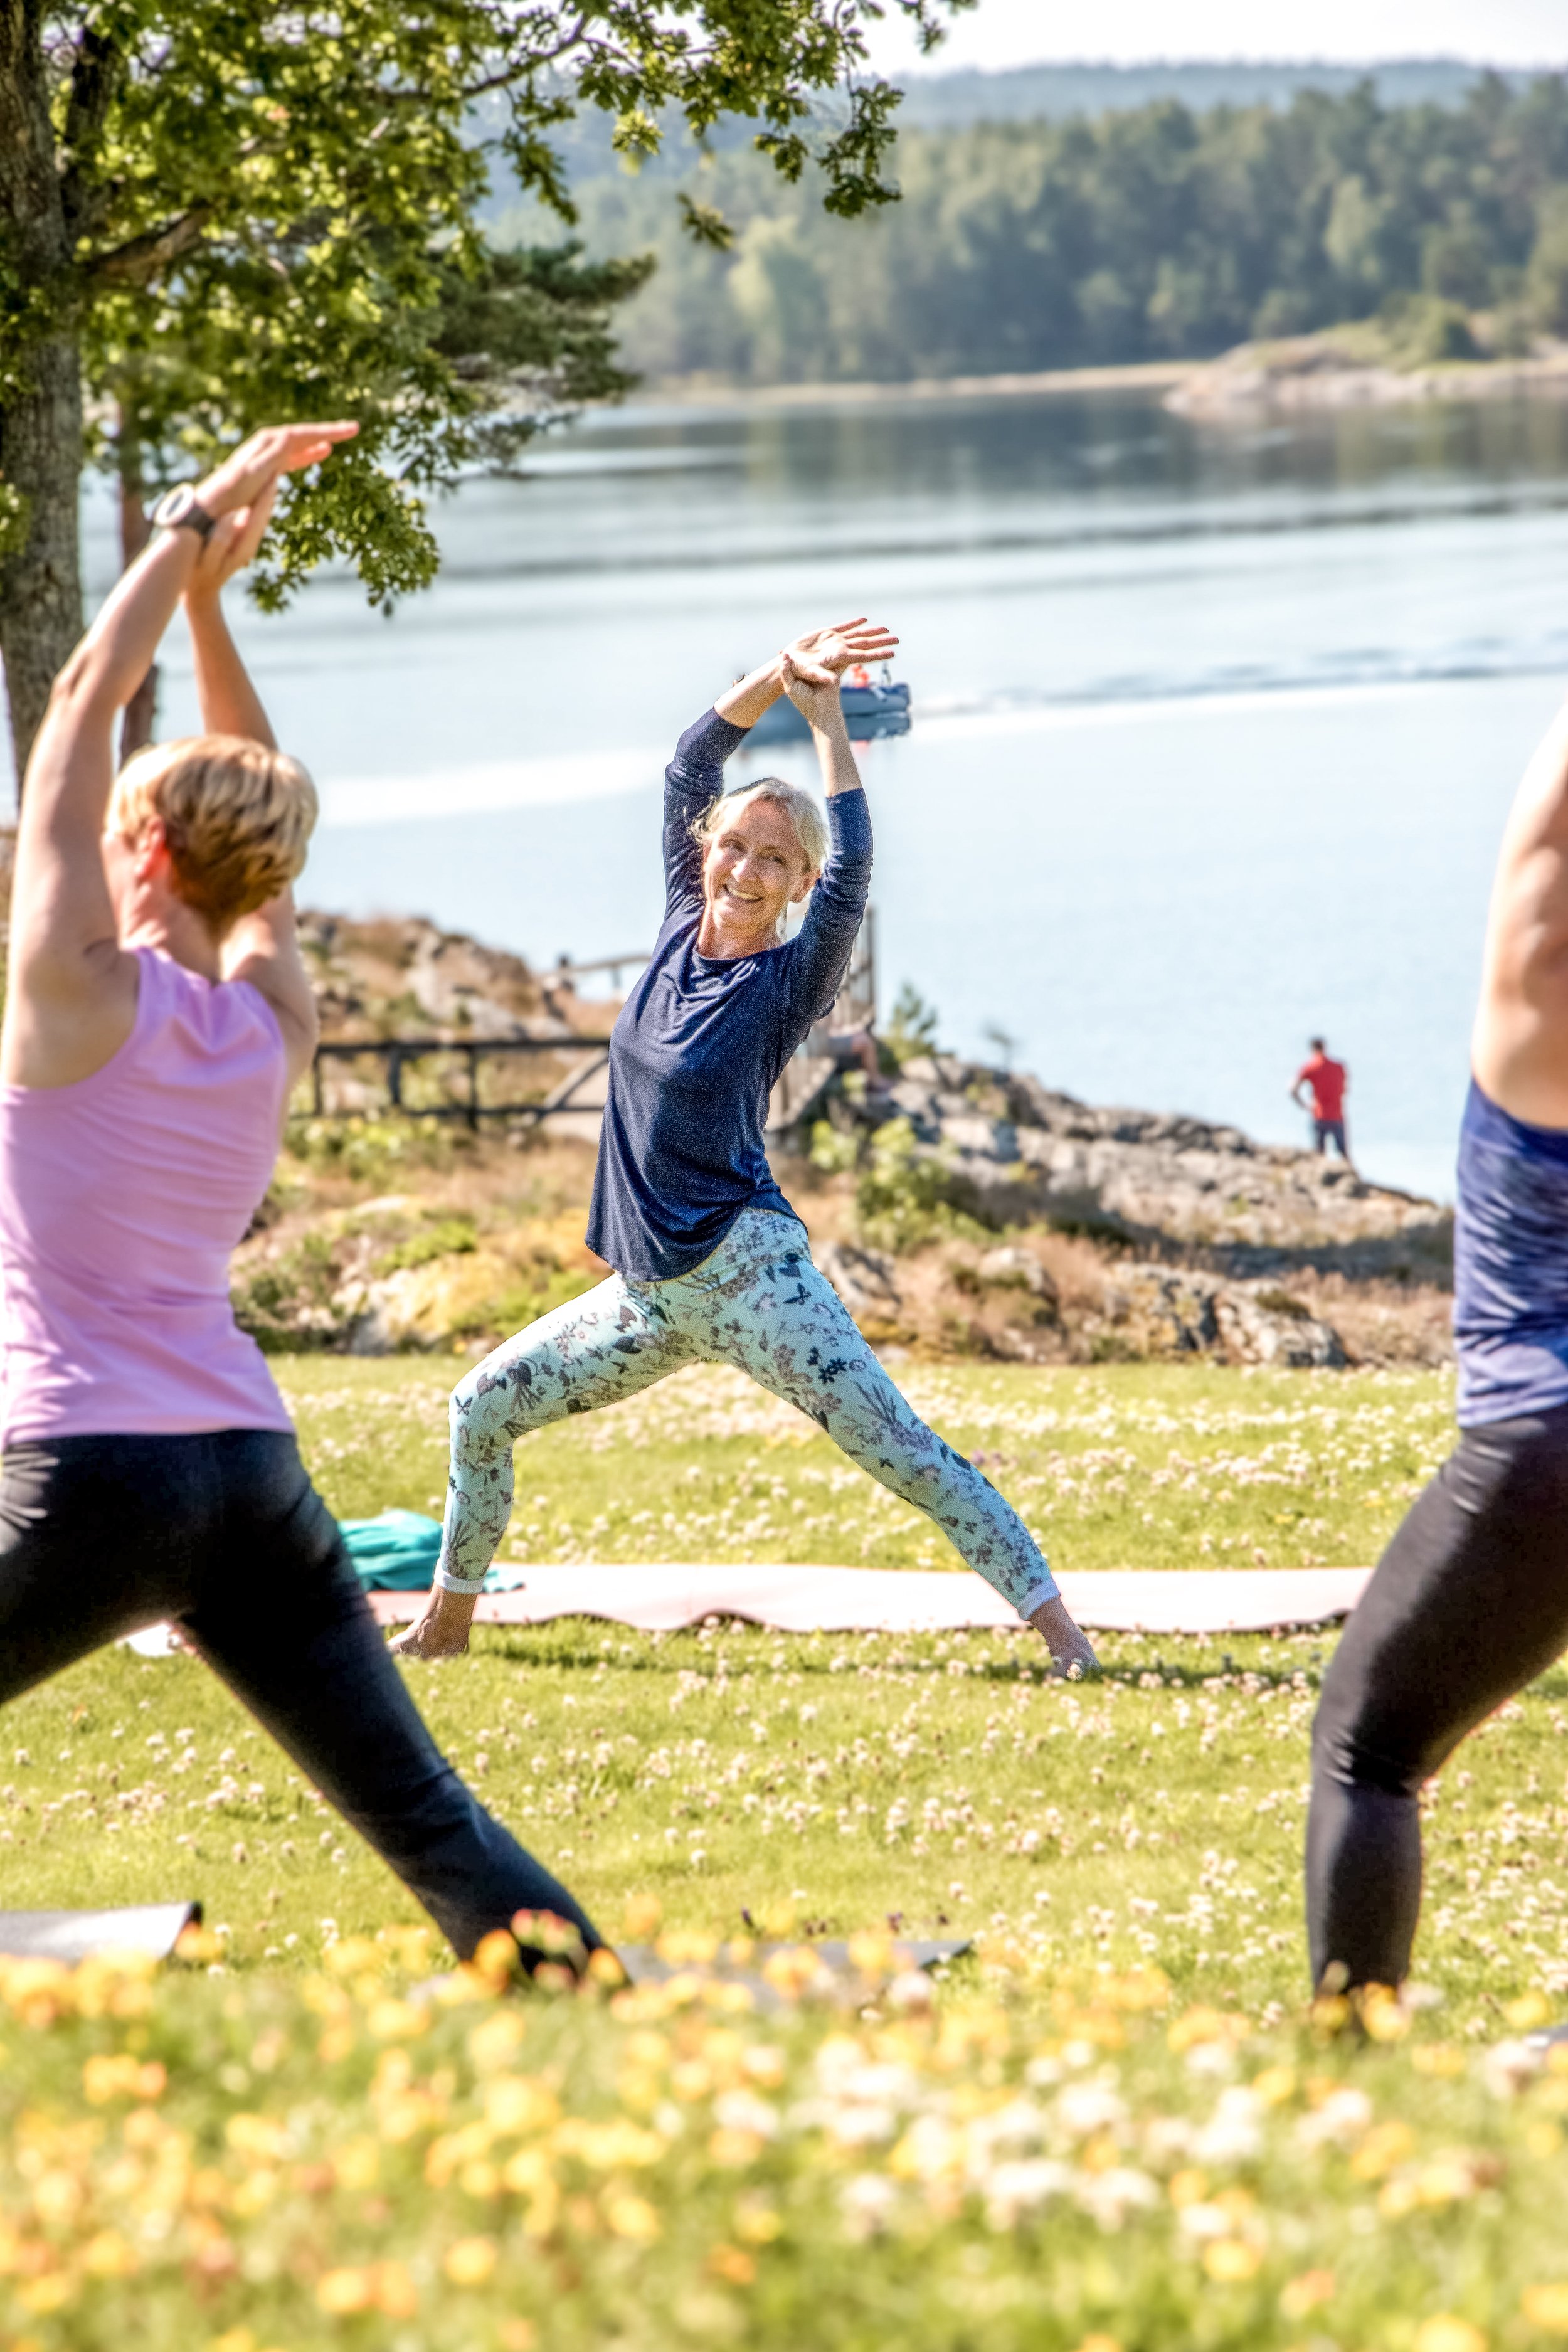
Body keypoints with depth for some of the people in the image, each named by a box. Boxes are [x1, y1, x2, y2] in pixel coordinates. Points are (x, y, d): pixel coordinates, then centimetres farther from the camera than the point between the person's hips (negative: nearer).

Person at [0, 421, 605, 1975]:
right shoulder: (274, 1024, 7)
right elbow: (252, 818, 23)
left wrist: (194, 533, 7)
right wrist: (212, 598, 22)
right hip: (251, 1468, 6)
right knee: (424, 1817, 5)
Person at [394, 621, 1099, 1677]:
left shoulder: (790, 981, -7)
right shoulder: (685, 925, 8)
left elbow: (853, 870, -23)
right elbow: (690, 766, 10)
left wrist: (828, 718, -21)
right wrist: (781, 675, -1)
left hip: (750, 1271, -7)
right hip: (652, 1293, 7)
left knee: (901, 1450, -13)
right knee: (484, 1407, 13)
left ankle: (1057, 1625, -17)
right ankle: (450, 1614, 29)